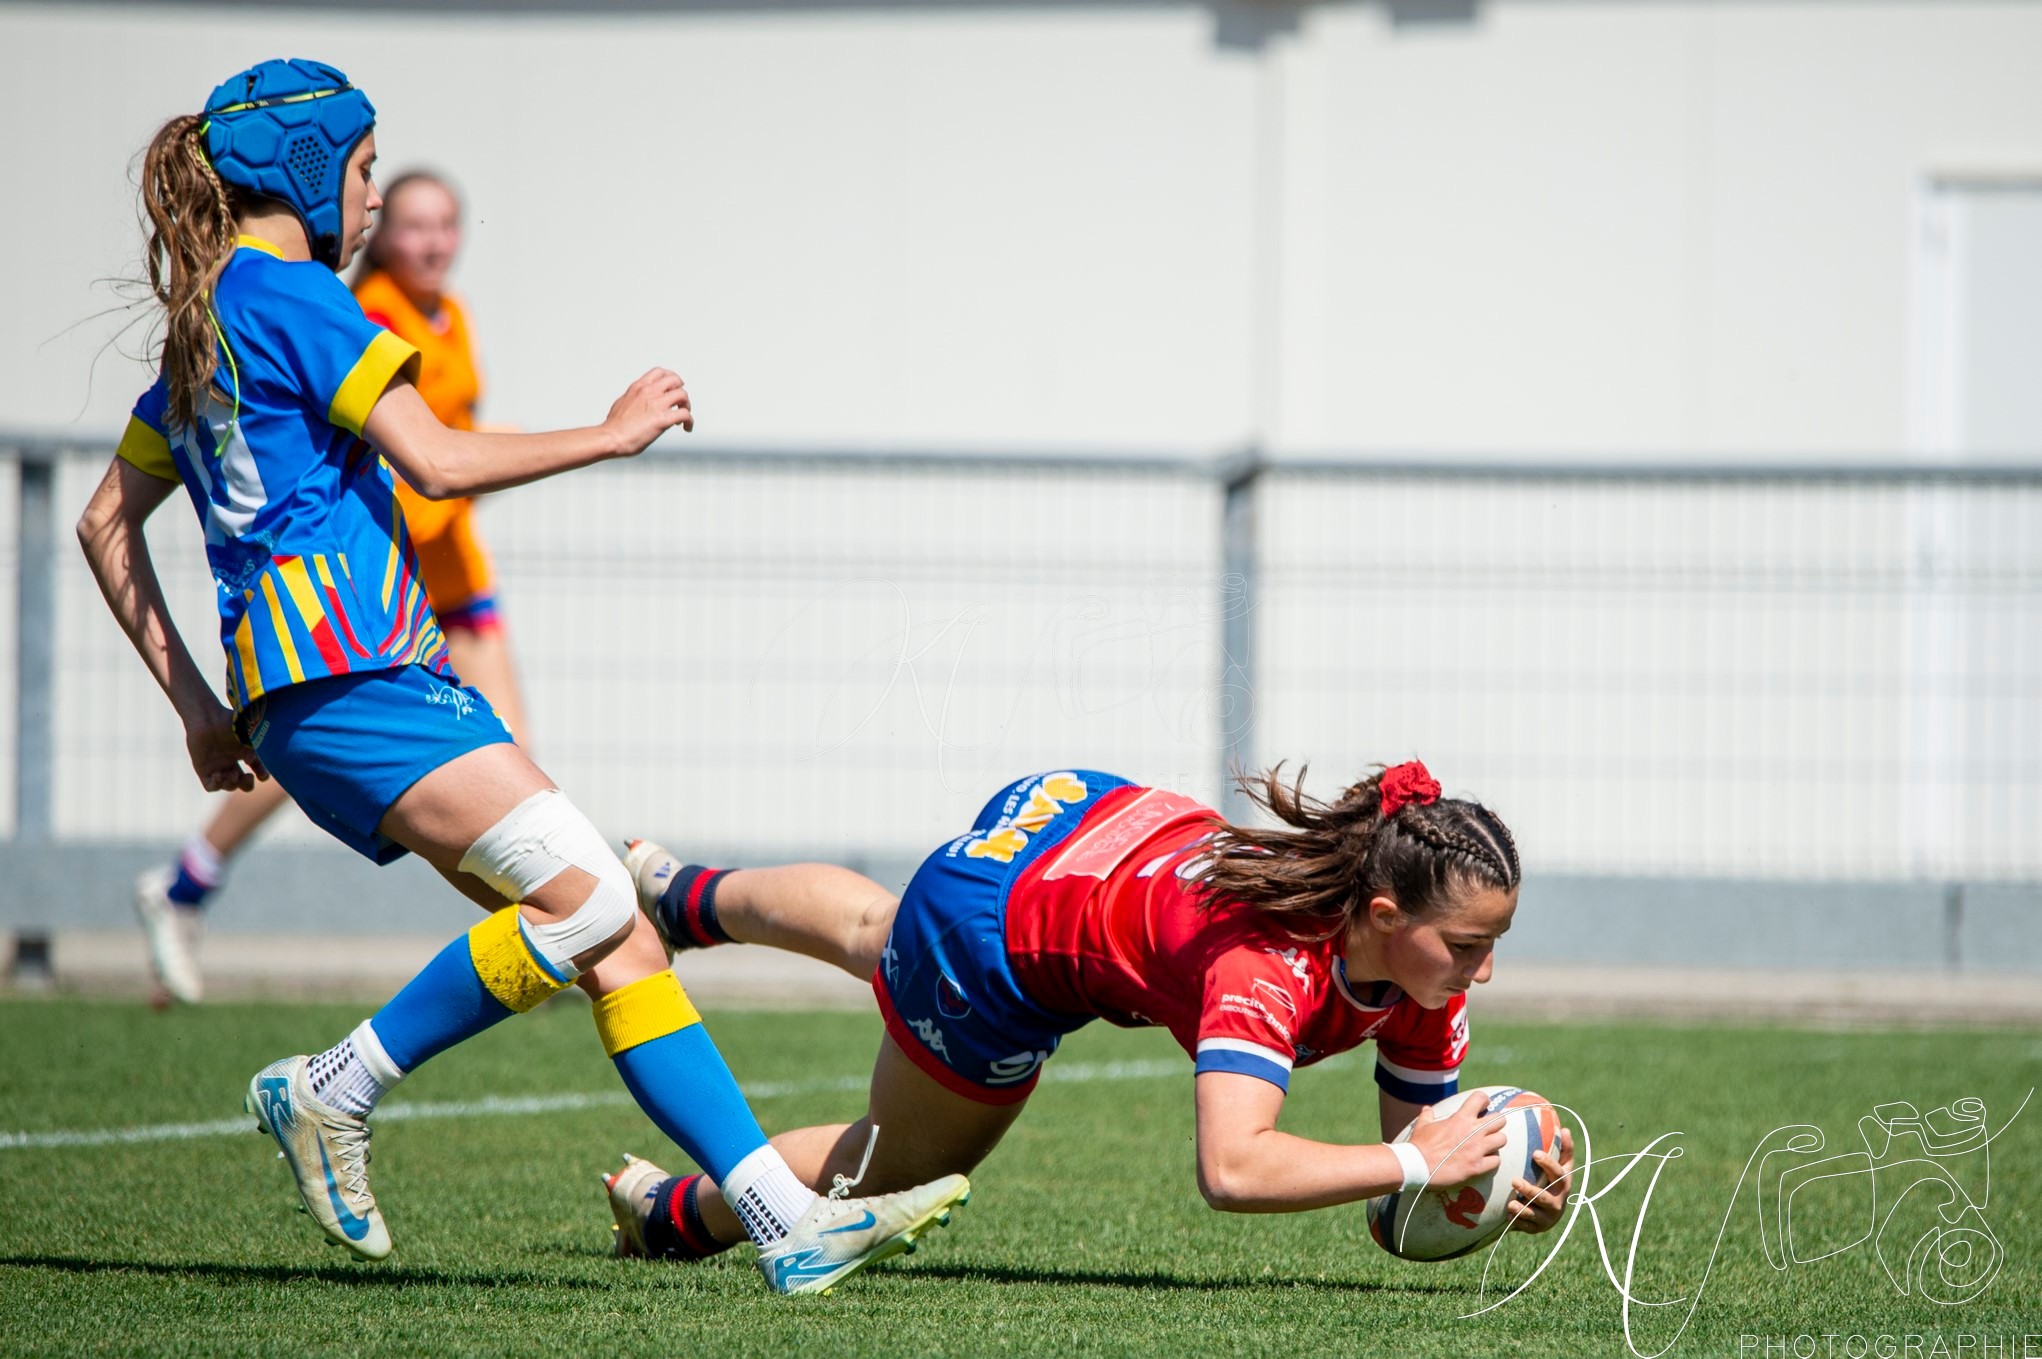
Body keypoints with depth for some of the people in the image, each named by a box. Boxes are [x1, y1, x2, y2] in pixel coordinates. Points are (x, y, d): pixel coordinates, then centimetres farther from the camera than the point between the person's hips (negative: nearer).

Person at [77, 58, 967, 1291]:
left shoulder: (203, 324, 23)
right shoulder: (290, 295, -6)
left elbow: (108, 524, 28)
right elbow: (439, 462, -14)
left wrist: (198, 705, 27)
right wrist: (614, 433, 0)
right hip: (345, 671, -10)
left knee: (611, 936, -1)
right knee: (587, 896, -21)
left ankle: (792, 1225, -10)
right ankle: (333, 1093, -7)